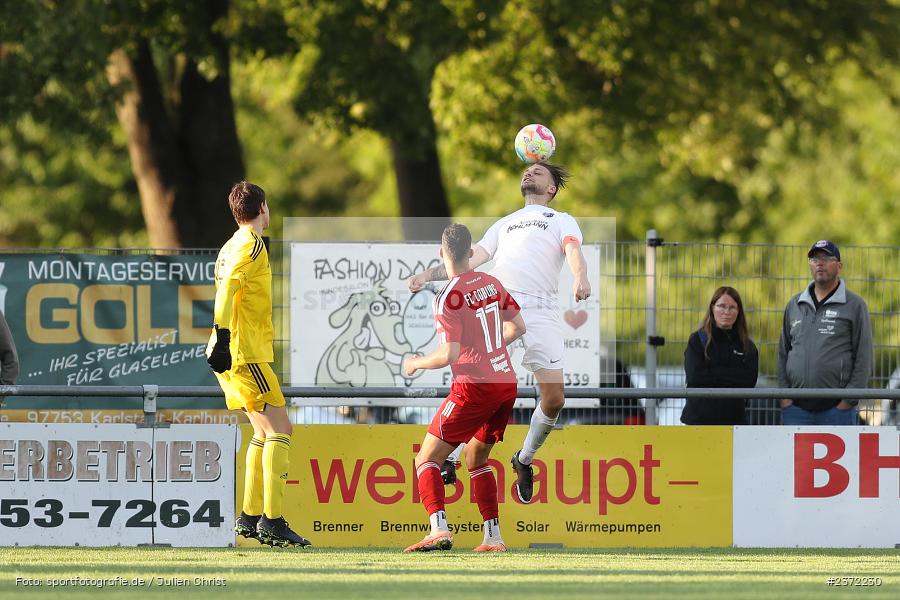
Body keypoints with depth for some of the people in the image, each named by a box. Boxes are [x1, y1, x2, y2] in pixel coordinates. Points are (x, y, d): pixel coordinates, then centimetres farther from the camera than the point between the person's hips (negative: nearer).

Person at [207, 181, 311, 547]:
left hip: (232, 355, 10)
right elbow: (226, 289, -22)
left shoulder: (233, 246, 18)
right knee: (278, 431, -11)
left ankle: (250, 517, 14)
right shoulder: (252, 245, -10)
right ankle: (272, 520, -17)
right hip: (246, 352, -10)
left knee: (265, 432, 15)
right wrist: (223, 338, -29)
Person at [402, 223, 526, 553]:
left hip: (474, 387, -7)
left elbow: (449, 355, -18)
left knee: (427, 459, -2)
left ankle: (439, 529, -21)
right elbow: (518, 327, 15)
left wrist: (415, 363, 0)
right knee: (476, 458, 22)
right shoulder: (491, 283, 7)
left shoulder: (448, 298, -14)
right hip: (507, 382, 7)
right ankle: (493, 537, 13)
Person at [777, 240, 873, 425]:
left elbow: (863, 359, 0)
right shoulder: (794, 305, 15)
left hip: (837, 408, -3)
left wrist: (849, 400, -7)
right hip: (796, 408, 3)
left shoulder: (855, 306, 3)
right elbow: (783, 353, 18)